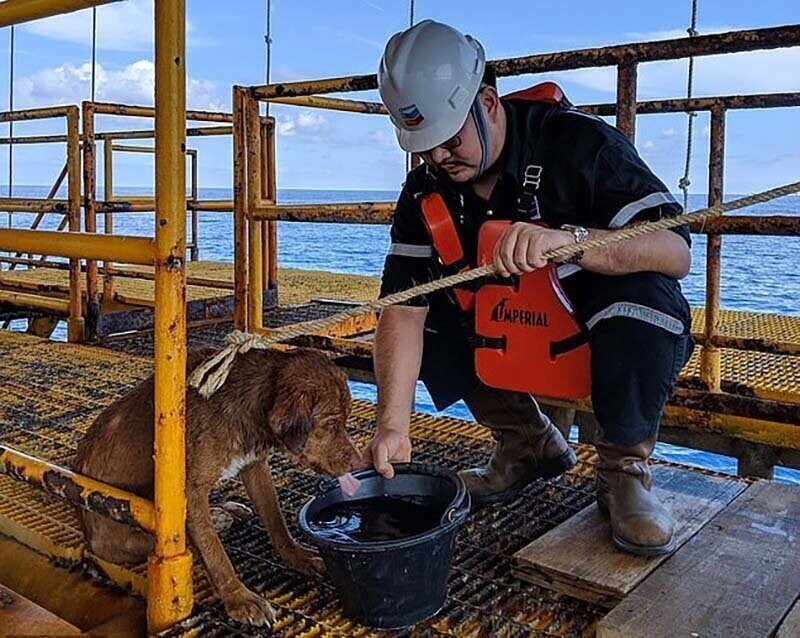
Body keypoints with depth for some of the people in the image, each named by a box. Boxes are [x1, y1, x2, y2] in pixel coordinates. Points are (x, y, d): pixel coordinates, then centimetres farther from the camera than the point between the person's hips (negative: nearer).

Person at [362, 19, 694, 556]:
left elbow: (676, 253, -31)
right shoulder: (426, 190, -9)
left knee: (644, 300, -36)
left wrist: (567, 239, -48)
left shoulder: (579, 143, -23)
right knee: (424, 310, -13)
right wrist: (393, 425, -26)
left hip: (601, 329, -5)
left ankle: (624, 468, -10)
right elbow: (403, 311, -15)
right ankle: (528, 442, 5)